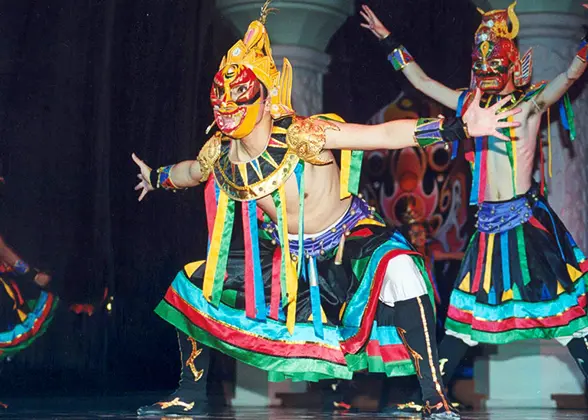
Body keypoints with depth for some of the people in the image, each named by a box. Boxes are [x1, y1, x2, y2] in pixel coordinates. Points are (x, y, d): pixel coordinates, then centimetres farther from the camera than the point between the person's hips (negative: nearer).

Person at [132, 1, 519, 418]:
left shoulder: (302, 136, -32)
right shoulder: (221, 154, -14)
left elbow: (386, 134, -37)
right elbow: (192, 171, 12)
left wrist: (459, 128, -46)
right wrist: (157, 178, 32)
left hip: (351, 242, -6)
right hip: (286, 254, 6)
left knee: (399, 269, -39)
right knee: (195, 283, 4)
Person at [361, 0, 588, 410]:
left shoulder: (530, 104, 0)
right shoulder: (471, 103, 14)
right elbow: (421, 79, 23)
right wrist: (389, 41, 27)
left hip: (528, 218, -5)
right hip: (489, 224, 5)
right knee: (468, 311, 11)